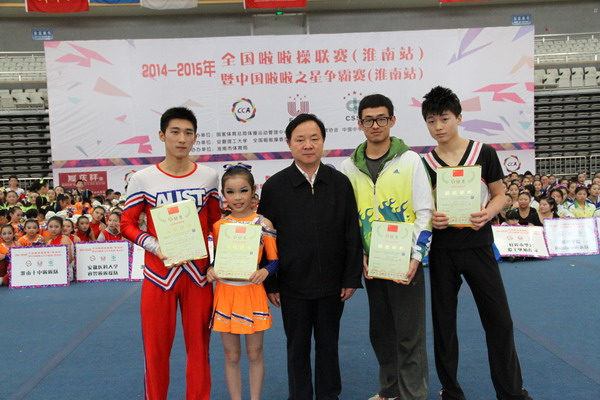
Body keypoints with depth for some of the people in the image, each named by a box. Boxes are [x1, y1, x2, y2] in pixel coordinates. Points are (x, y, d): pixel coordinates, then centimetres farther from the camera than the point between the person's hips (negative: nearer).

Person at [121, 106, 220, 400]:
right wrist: (156, 246, -15)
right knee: (156, 346, 9)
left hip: (198, 272, 2)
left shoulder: (209, 177, 2)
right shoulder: (142, 179, -4)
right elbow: (127, 224, 1)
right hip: (158, 272, -1)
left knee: (199, 346, 10)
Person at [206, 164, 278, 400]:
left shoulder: (263, 224, -4)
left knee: (255, 354, 11)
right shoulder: (218, 226, 1)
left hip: (253, 292, -1)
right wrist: (210, 270, -14)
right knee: (231, 356, 12)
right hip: (225, 293, 1)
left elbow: (275, 261, -2)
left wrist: (265, 271, -21)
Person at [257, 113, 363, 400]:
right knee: (297, 348, 13)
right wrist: (269, 282, -3)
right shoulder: (274, 186, -4)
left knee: (328, 345, 15)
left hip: (332, 283, 1)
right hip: (292, 285, -1)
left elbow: (352, 234, 1)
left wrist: (352, 278, -2)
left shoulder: (340, 182, -1)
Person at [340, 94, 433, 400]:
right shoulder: (349, 167, 5)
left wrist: (416, 255, -13)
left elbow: (424, 212, -5)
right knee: (380, 329, 15)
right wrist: (359, 255, -1)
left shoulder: (410, 160, -3)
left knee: (409, 332, 1)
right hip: (370, 261, 4)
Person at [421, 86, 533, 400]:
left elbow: (499, 195, 3)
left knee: (499, 319, 4)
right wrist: (430, 219, -15)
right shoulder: (424, 163, 2)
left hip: (478, 244, -1)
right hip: (442, 249, 1)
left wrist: (487, 214, -17)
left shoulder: (483, 153, -1)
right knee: (443, 321, 8)